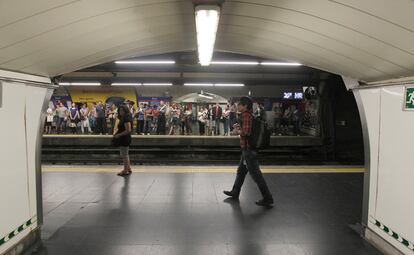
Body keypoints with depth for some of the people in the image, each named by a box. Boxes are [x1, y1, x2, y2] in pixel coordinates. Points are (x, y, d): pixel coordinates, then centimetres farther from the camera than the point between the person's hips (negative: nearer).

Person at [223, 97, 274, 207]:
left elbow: (246, 132, -27)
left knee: (256, 174, -4)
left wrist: (237, 131, -9)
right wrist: (239, 126, 7)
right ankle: (235, 193, 36)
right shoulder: (248, 115, 13)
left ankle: (268, 199, 3)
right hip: (247, 149, 11)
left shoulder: (246, 115, -18)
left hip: (248, 149, -11)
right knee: (241, 171, 21)